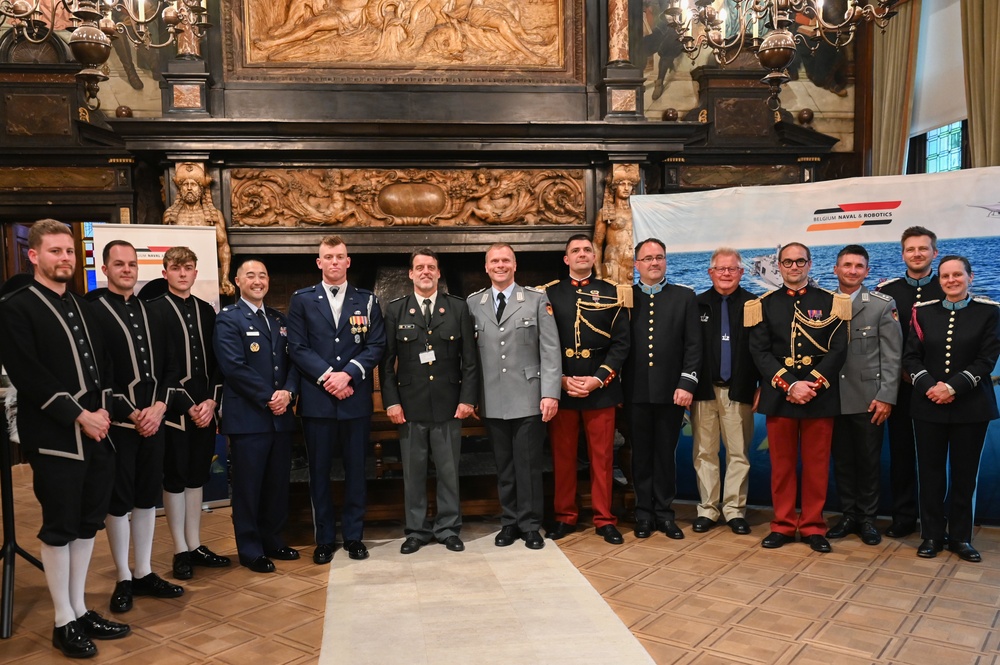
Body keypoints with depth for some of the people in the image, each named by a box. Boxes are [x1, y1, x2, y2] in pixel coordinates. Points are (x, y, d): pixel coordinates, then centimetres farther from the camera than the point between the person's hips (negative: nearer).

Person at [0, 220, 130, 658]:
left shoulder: (82, 308, 17)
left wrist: (103, 411, 1)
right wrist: (79, 416, -16)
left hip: (97, 434, 7)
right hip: (55, 439, -7)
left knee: (87, 524, 12)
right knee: (59, 529, 2)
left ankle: (80, 610, 24)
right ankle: (64, 622, 15)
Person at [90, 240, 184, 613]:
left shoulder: (151, 312, 11)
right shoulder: (93, 311, -6)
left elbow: (169, 366, 10)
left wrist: (158, 407, -5)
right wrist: (131, 414, -13)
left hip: (153, 419, 5)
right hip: (117, 423, -5)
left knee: (147, 498, 12)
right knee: (118, 501, 5)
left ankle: (144, 573, 23)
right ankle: (124, 580, 17)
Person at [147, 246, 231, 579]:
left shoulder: (206, 310, 11)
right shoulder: (154, 310, -5)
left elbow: (215, 361, 9)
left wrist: (211, 402, -4)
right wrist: (187, 407, -12)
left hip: (205, 409, 5)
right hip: (174, 410, -5)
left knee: (197, 477, 12)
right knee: (174, 480, 4)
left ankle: (195, 545, 22)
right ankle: (181, 552, 14)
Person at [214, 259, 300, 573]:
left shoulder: (279, 319, 16)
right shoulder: (228, 319, -4)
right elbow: (235, 367, -14)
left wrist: (288, 392, -8)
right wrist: (268, 398, -15)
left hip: (281, 415, 6)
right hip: (248, 417, -6)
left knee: (278, 484, 13)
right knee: (248, 486, 4)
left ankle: (273, 540, 27)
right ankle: (250, 549, 16)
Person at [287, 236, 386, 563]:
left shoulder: (367, 300, 7)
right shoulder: (302, 299, 5)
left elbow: (376, 346, 0)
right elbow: (296, 347, -2)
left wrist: (348, 373, -13)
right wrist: (326, 376, -13)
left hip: (356, 398, 1)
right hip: (316, 399, 0)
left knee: (355, 469, 8)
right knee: (319, 471, 6)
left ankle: (354, 535, 20)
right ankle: (324, 538, 18)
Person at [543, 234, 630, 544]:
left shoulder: (611, 293, 6)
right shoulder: (549, 294, 7)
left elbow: (621, 342, 1)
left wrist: (598, 379, -10)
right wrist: (562, 379, -8)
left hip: (601, 388, 0)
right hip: (561, 388, 1)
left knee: (602, 457, 5)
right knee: (562, 456, 7)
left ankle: (604, 519, 16)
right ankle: (565, 516, 20)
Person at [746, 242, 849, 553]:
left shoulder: (831, 302, 5)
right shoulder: (764, 304, 6)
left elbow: (838, 350, -2)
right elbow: (760, 352, -2)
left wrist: (811, 384, -13)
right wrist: (789, 386, -13)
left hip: (820, 396, 0)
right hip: (778, 395, 1)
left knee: (817, 464, 6)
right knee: (782, 463, 7)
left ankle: (813, 526, 17)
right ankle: (783, 525, 17)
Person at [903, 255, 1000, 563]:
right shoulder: (923, 311, 6)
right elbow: (910, 357, 2)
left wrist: (953, 387, -17)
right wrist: (929, 386, -14)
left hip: (971, 406, -1)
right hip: (929, 405, 1)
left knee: (965, 473, 6)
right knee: (930, 471, 5)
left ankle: (961, 537, 18)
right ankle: (932, 535, 15)